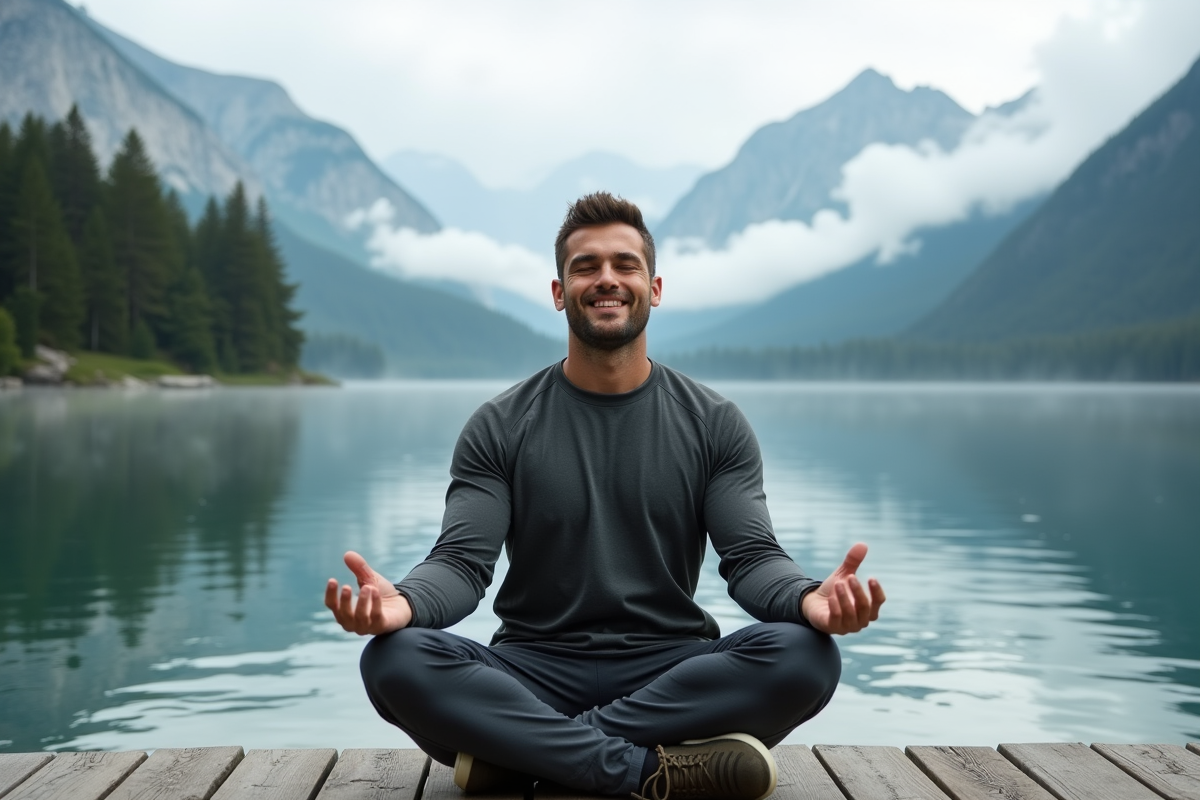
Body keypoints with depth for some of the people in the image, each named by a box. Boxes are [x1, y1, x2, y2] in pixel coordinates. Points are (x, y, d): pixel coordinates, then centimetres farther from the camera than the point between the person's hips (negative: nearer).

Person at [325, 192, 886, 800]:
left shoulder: (714, 425, 6)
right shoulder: (500, 428, 5)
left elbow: (751, 556, -3)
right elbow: (463, 561, -5)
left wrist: (809, 599, -28)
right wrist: (402, 602, -30)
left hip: (673, 672, 1)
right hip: (534, 674, -1)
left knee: (806, 653, -29)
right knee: (395, 660, -29)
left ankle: (518, 750, -25)